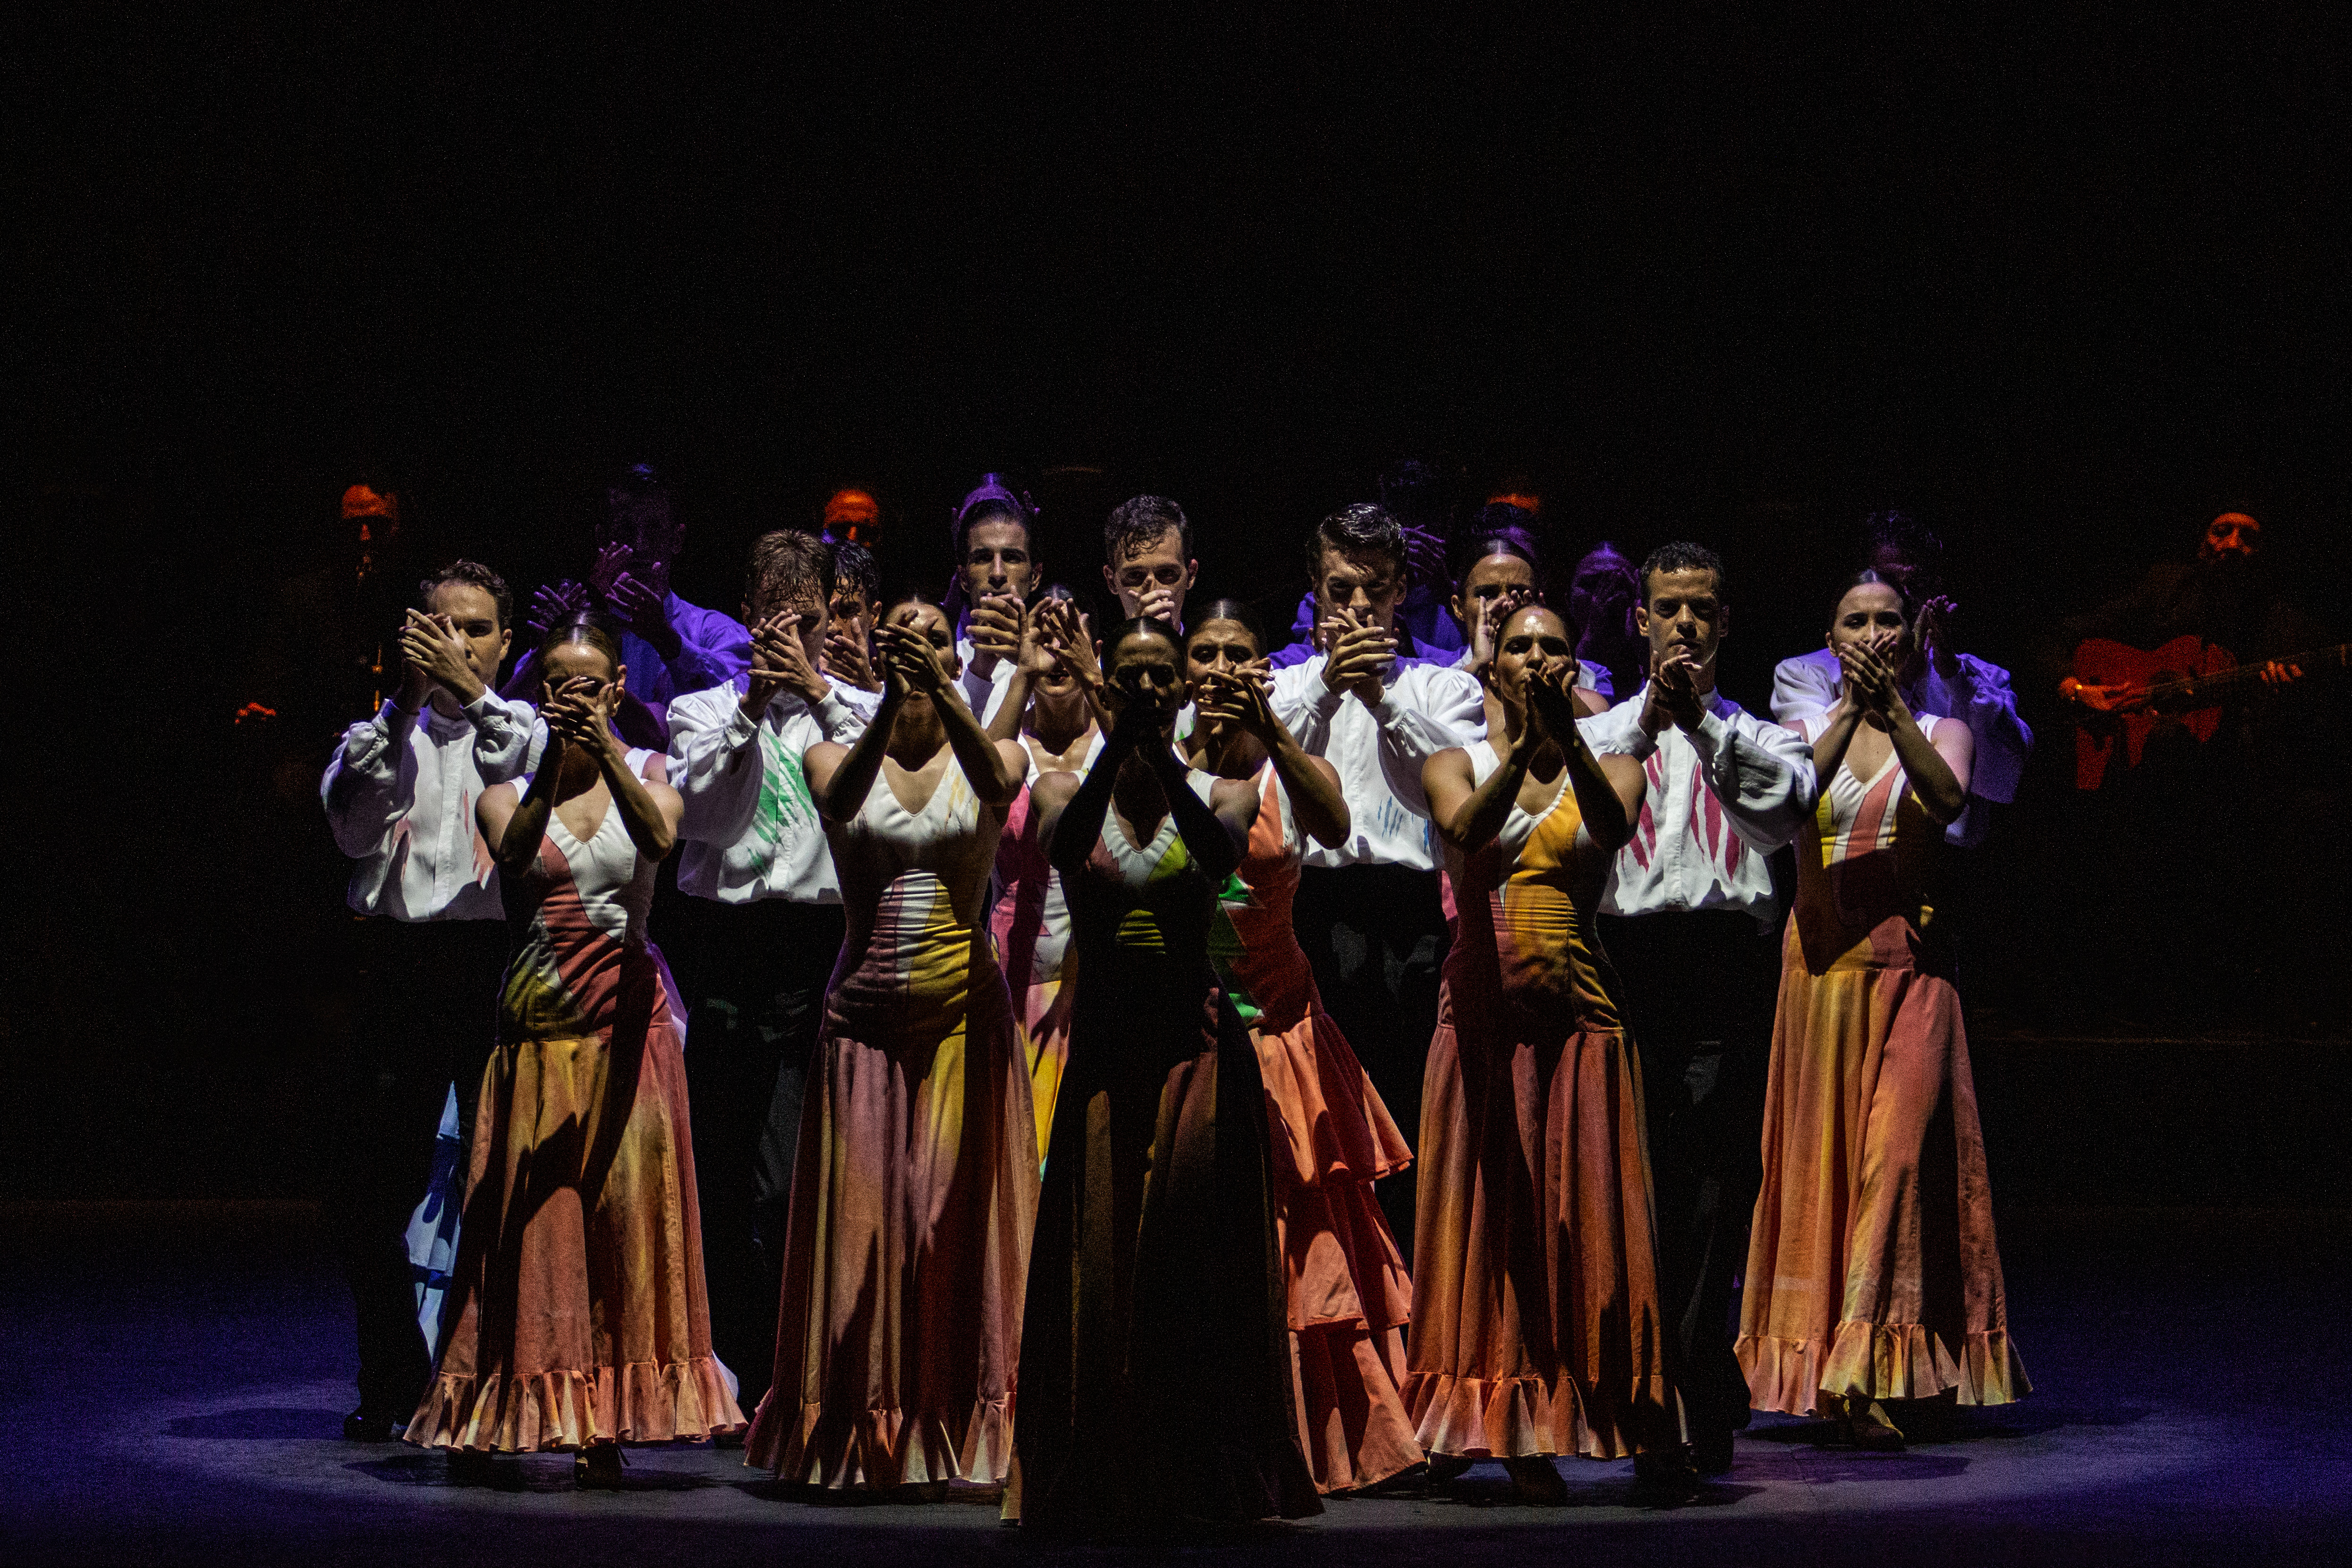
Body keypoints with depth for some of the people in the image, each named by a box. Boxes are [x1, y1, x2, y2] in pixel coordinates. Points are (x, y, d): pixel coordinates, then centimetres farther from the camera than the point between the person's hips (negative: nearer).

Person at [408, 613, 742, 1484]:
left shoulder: (645, 778, 5)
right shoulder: (508, 787, 5)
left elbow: (659, 839, -19)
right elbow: (513, 852, -18)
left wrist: (605, 746, -33)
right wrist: (552, 759, -33)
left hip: (626, 1021, 0)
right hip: (536, 1025, 0)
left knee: (626, 1208, -6)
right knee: (525, 1216, 1)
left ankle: (604, 1426, -2)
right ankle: (490, 1420, 12)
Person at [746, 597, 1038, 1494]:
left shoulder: (986, 757, 5)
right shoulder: (838, 758, 6)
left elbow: (996, 780, -20)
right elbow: (842, 799, -18)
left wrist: (940, 692, -37)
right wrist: (891, 701, -34)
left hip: (964, 1015, 0)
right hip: (865, 1014, 0)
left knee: (952, 1215, -1)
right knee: (861, 1215, 0)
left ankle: (939, 1439, 4)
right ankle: (861, 1442, 8)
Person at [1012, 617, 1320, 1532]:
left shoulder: (1221, 794, 7)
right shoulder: (1066, 792, 8)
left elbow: (1221, 855, -16)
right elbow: (1064, 845, -15)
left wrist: (1160, 753, -26)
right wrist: (1118, 745, -26)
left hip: (1199, 1045, -1)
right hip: (1103, 1047, 1)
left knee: (1192, 1261, -13)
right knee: (1099, 1258, -1)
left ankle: (1204, 1474, -6)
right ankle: (1100, 1481, 7)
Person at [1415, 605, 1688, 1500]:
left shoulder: (1611, 769, 9)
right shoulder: (1457, 765, 8)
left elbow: (1614, 828, -15)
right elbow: (1467, 830, -15)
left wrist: (1567, 737, -30)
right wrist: (1522, 746, -30)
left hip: (1581, 1013, 0)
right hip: (1484, 1011, 0)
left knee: (1595, 1212, -3)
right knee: (1491, 1208, -1)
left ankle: (1643, 1429, -2)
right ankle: (1503, 1421, 2)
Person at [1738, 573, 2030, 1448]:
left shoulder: (1939, 731, 9)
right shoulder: (1804, 729, 10)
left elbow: (1948, 799, -13)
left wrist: (1890, 706, -20)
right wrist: (1850, 711, -18)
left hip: (1909, 965, -1)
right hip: (1822, 959, 1)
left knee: (1898, 1150, -14)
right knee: (1820, 1154, 1)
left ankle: (1864, 1375, -20)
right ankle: (1826, 1366, 7)